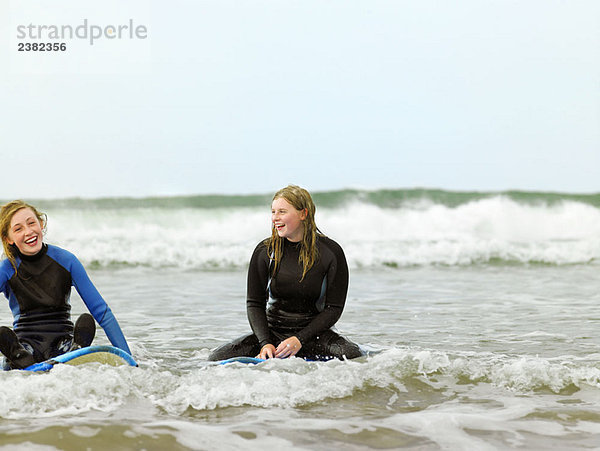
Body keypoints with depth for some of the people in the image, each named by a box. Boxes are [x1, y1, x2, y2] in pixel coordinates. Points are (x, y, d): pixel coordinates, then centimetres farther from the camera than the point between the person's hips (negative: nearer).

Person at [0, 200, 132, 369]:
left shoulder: (65, 260, 0)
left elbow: (102, 312, -1)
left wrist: (129, 360, -9)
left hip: (63, 343, 1)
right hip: (26, 344, -1)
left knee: (86, 321, -32)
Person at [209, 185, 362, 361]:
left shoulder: (330, 252, -7)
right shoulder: (265, 251, -2)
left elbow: (334, 308, -7)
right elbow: (254, 304, 0)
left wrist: (299, 340, -18)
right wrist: (265, 343, -17)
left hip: (313, 332, -2)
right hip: (273, 332, 2)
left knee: (351, 354, -33)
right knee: (217, 358, -19)